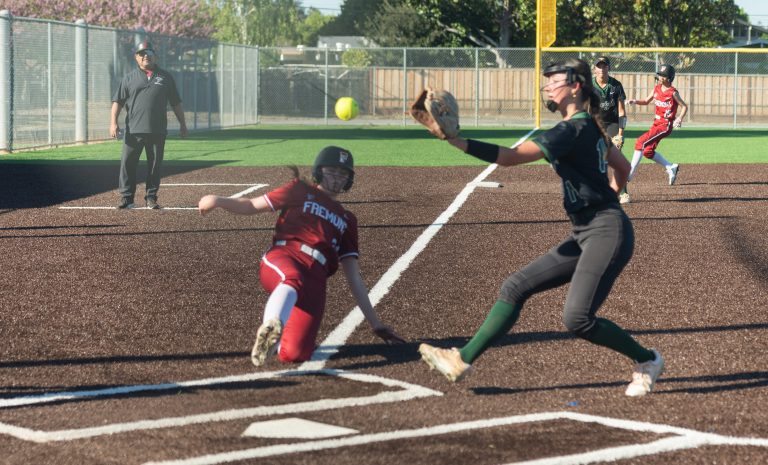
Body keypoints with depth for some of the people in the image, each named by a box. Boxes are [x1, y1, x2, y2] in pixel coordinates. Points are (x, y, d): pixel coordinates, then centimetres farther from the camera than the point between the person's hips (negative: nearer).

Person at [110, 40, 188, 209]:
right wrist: (113, 122, -8)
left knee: (155, 164, 5)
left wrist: (182, 123, 12)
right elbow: (118, 101, 4)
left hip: (157, 130, 1)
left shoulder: (165, 77, 11)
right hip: (134, 130, -1)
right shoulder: (129, 78, 8)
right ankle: (126, 198, 2)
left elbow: (176, 103, 15)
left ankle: (151, 198, 14)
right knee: (127, 163, -4)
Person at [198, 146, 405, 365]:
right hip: (282, 259, -3)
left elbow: (354, 277, 28)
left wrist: (376, 324, 21)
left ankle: (270, 337, 8)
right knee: (293, 278, -43)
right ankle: (272, 326, -63)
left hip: (316, 279, 3)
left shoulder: (346, 220, 31)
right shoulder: (301, 191, 23)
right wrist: (218, 201, -4)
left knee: (294, 354, -20)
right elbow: (252, 206, 17)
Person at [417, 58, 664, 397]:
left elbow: (510, 156, -25)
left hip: (608, 232, -10)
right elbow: (622, 168, 26)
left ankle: (646, 360, 5)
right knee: (516, 287, 5)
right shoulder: (590, 128, 13)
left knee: (577, 318, -16)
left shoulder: (571, 131, -16)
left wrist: (456, 142, -29)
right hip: (583, 235, 10)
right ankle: (463, 360, 6)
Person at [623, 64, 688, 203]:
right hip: (656, 123, 8)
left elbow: (684, 106, -4)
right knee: (648, 151, 9)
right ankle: (671, 167, 25)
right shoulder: (657, 89, 7)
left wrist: (679, 118, -20)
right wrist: (635, 102, -2)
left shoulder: (673, 93, -12)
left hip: (666, 125, -8)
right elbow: (646, 101, 17)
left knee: (640, 143, -17)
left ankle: (630, 174, -16)